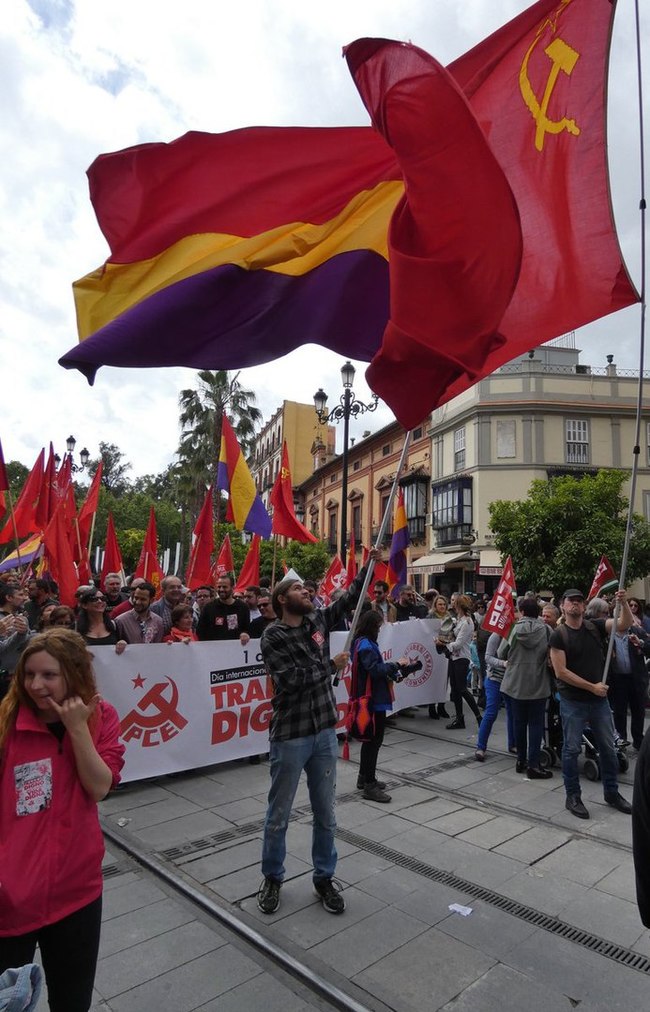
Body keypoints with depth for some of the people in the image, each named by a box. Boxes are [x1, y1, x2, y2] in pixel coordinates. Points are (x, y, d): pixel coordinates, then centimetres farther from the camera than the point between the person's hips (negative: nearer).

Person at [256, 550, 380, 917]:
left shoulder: (319, 620, 4)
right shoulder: (272, 637, -12)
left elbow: (350, 598, 8)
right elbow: (291, 680, -22)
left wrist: (370, 565, -3)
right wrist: (332, 666, -13)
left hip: (325, 732, 5)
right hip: (290, 736, -4)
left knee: (326, 812, 15)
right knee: (279, 814, 12)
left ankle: (325, 877, 33)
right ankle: (273, 878, 33)